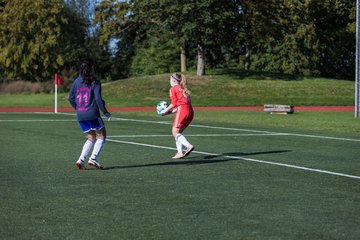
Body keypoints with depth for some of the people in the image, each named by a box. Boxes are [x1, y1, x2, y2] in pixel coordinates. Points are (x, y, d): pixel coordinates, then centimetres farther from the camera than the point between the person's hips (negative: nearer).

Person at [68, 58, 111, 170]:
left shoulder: (76, 82, 10)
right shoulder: (94, 82, -7)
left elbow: (71, 98, 11)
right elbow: (98, 99, -14)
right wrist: (106, 112, -7)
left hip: (80, 116, 6)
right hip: (92, 114, -6)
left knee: (91, 138, 17)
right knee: (102, 135, 8)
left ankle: (81, 160, 2)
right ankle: (93, 158, -4)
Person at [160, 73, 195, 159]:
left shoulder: (173, 89, 3)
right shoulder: (183, 89, 25)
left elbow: (174, 103, -3)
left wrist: (166, 111, 10)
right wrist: (171, 111, 23)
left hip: (182, 110, -8)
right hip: (190, 111, 8)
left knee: (175, 132, -6)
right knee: (178, 132, 13)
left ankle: (189, 146, -24)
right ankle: (180, 151, 3)